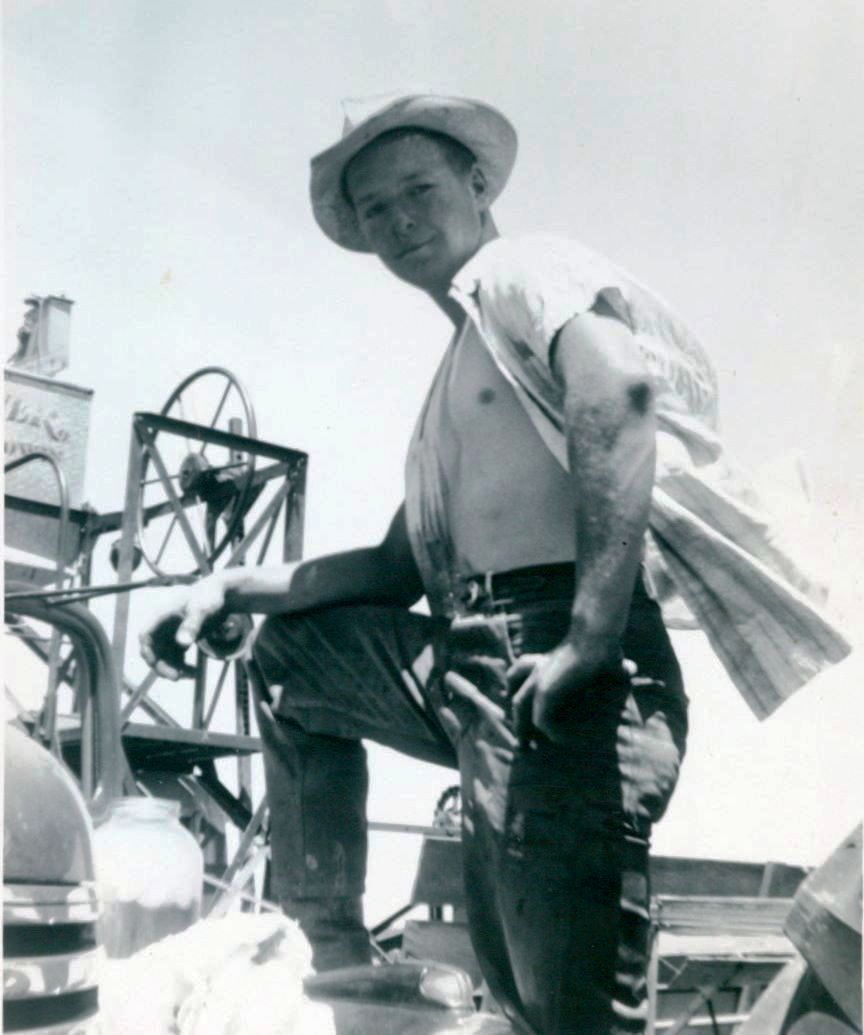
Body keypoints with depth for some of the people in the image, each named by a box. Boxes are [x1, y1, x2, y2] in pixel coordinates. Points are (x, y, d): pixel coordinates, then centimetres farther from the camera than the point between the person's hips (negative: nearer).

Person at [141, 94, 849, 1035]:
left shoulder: (522, 270, 3)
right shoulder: (460, 364, 29)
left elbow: (617, 388, -19)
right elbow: (403, 569, 29)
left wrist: (590, 642, -28)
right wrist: (235, 588, 19)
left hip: (552, 671, -9)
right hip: (469, 666, 9)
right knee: (290, 650, 23)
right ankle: (333, 949, 24)